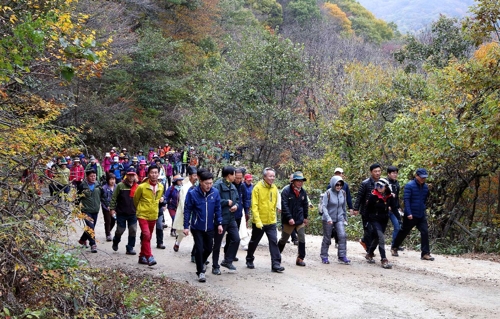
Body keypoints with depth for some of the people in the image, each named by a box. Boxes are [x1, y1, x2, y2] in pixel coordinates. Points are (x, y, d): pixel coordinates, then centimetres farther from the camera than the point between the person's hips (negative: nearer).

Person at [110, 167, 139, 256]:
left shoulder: (137, 187, 5)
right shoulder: (120, 186, -5)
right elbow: (114, 198, -4)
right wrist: (112, 208, -10)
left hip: (133, 213, 3)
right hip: (121, 213, -3)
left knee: (133, 230, 1)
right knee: (120, 230, 6)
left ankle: (130, 248, 11)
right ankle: (115, 243, 35)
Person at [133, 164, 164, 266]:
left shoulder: (161, 187, 2)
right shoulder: (142, 187, -12)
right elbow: (135, 199, 3)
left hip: (153, 216, 5)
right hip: (143, 215, -5)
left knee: (147, 237, 12)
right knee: (146, 235, -19)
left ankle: (142, 256, 24)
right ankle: (149, 257, -15)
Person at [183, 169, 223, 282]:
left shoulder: (215, 192, -7)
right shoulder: (192, 193, -15)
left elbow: (217, 209, 2)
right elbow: (187, 210, -9)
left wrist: (219, 223, -1)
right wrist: (186, 226, -11)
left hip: (210, 227, 3)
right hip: (197, 227, -3)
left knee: (209, 248, 15)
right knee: (199, 249, -3)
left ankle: (201, 263, 44)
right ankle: (200, 271, 12)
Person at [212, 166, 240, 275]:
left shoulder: (233, 187, 11)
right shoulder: (218, 186, -15)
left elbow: (237, 199, 22)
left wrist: (236, 205, 0)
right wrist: (227, 202, -14)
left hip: (231, 218, 7)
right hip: (220, 219, -7)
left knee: (236, 239, 1)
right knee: (217, 243, 4)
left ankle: (227, 261, 17)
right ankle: (215, 266, 15)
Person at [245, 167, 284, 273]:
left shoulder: (274, 188, 4)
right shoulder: (257, 188, -12)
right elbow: (254, 206, -16)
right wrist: (257, 220, -23)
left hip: (271, 222, 4)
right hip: (259, 222, -4)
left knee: (274, 242, -6)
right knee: (254, 242, 13)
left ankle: (276, 264, -5)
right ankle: (249, 260, 32)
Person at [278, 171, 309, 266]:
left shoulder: (303, 192, 3)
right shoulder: (286, 191, -14)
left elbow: (305, 205, 14)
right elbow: (284, 206, -18)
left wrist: (305, 217, 15)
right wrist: (289, 218, -23)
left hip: (300, 220, 4)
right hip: (288, 220, -4)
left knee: (302, 239, -6)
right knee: (284, 239, 10)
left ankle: (300, 258, 1)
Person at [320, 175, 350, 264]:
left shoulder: (343, 193, 0)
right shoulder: (328, 193, -14)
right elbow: (324, 206, -18)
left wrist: (345, 217, 18)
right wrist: (328, 218, -29)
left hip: (339, 218, 3)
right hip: (328, 219, -3)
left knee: (342, 236, -11)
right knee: (327, 238, 6)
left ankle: (342, 256, -5)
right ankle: (324, 256, 21)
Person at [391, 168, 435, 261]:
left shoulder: (425, 187, 7)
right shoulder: (409, 185, -11)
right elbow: (406, 199, -17)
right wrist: (409, 213, -23)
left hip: (421, 215, 5)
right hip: (411, 215, -5)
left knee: (425, 232, -6)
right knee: (404, 232, 9)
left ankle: (425, 254, -4)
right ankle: (394, 248, 29)